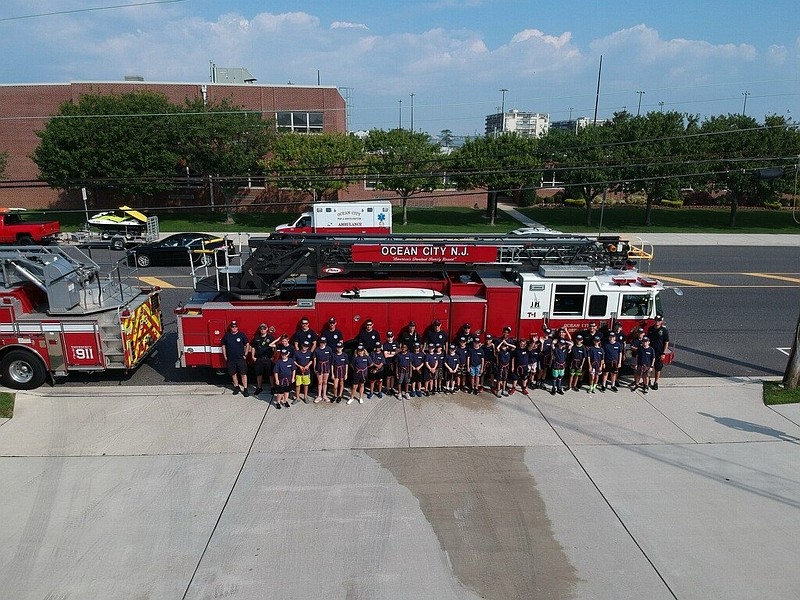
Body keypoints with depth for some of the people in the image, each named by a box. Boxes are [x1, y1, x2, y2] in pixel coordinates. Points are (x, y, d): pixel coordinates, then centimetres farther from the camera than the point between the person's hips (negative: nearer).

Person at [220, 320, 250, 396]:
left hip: (240, 358, -2)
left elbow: (247, 345, 2)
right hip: (230, 359, 3)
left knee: (243, 373, -4)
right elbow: (223, 346, 12)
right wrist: (225, 356, 7)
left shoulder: (242, 335, -2)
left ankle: (245, 389, 0)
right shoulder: (226, 336, 4)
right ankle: (236, 387, 27)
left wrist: (245, 355, -2)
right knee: (233, 373, 12)